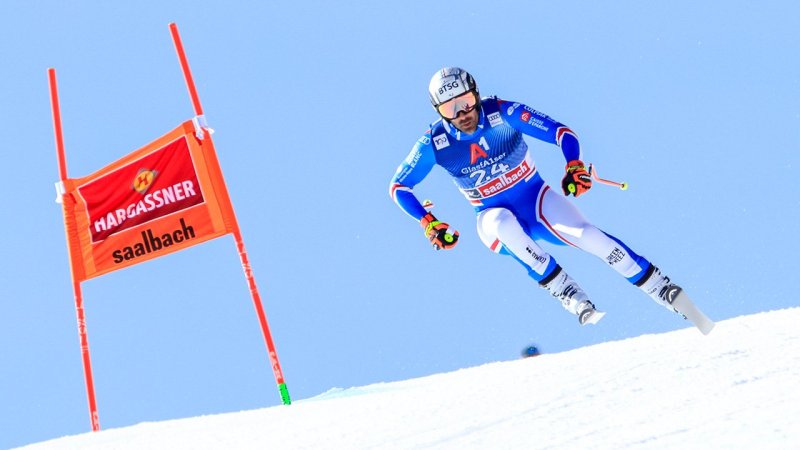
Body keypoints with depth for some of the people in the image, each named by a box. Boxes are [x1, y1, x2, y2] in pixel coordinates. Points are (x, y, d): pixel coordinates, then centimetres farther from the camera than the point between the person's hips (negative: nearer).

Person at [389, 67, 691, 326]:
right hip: (494, 217, 0)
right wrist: (429, 224, -20)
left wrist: (574, 165, -37)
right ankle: (571, 298, -31)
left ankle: (664, 291, -15)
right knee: (505, 225, -37)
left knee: (588, 236, -25)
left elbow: (562, 132, -17)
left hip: (537, 201, 0)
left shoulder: (502, 113, -18)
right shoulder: (435, 142, -14)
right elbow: (398, 187, -5)